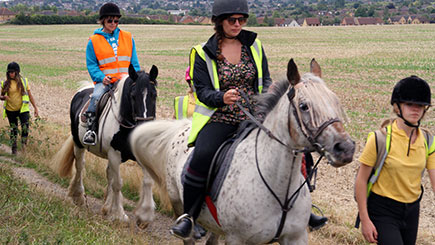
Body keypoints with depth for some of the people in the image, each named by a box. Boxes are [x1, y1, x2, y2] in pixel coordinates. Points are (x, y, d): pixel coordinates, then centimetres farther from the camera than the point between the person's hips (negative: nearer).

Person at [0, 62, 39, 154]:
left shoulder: (23, 81, -2)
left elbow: (29, 95, 4)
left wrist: (35, 107, 2)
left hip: (23, 108, -1)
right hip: (10, 110, 1)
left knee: (25, 126, -18)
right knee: (13, 129, 9)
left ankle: (24, 142, 8)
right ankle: (14, 149, 22)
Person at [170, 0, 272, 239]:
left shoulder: (254, 45, 12)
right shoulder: (202, 53, 2)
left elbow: (265, 80, 18)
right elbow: (202, 91, -4)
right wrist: (222, 97, -24)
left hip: (253, 118, 4)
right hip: (219, 119, -3)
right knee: (203, 156, -28)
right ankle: (188, 215, -10)